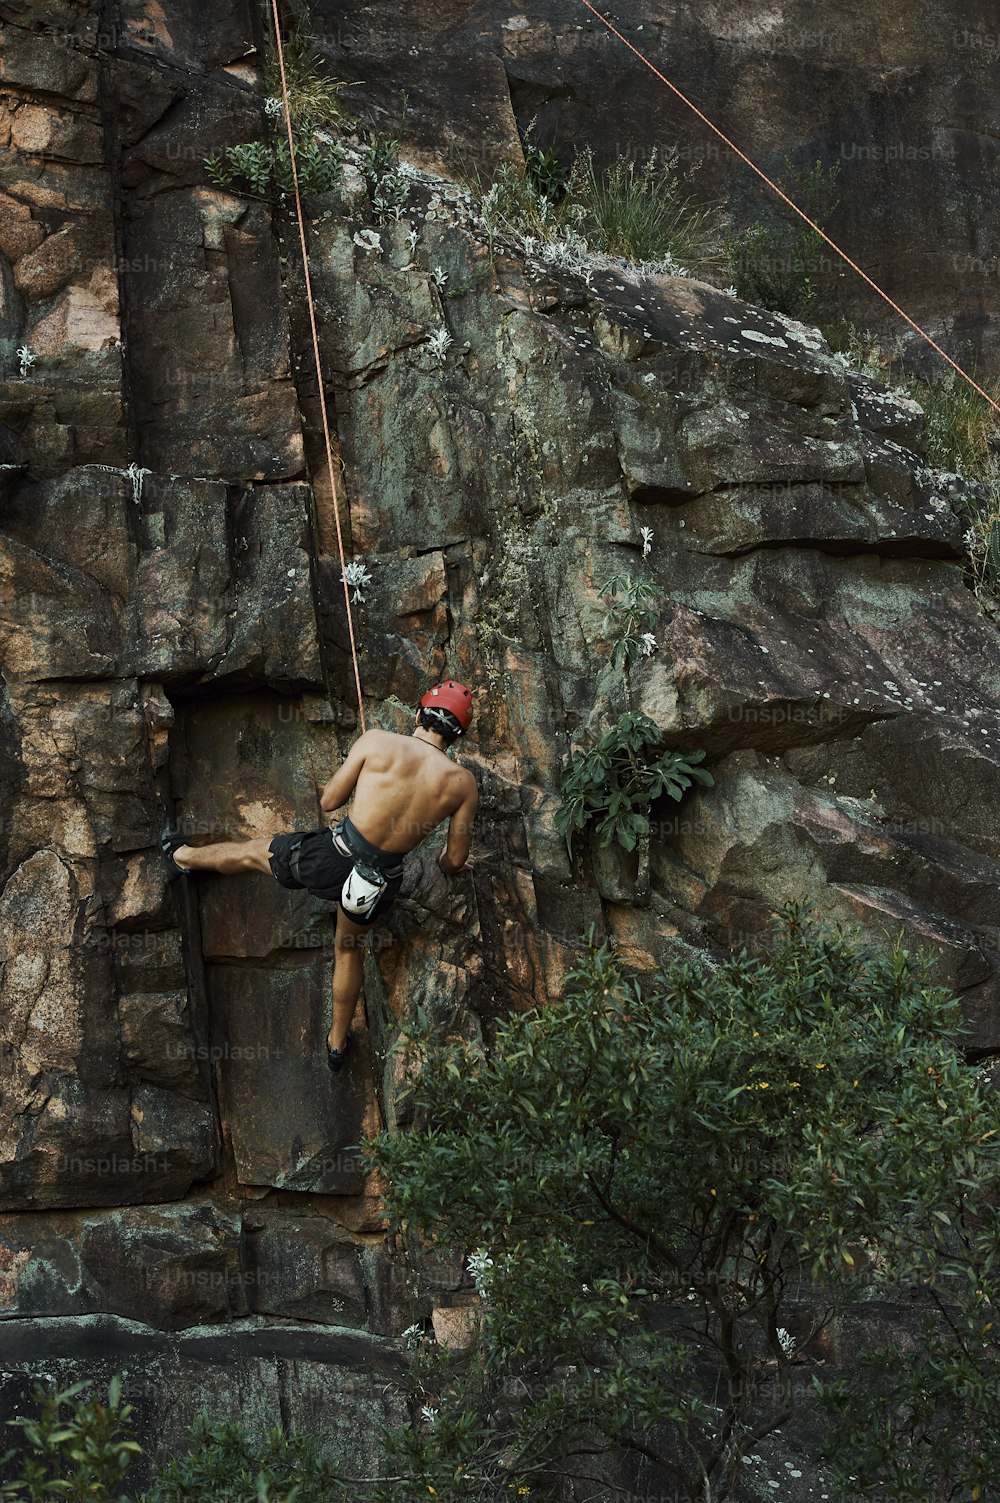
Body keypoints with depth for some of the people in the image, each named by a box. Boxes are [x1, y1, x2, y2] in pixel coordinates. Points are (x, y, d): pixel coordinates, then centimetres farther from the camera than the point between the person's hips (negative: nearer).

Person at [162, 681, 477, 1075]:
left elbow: (328, 802, -2)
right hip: (382, 881, 2)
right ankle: (337, 1043, 50)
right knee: (350, 950, 33)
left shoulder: (377, 742, -12)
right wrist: (443, 864, 26)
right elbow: (456, 860, 1)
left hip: (332, 857, -2)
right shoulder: (462, 783, -8)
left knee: (251, 852, 28)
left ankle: (183, 856, 56)